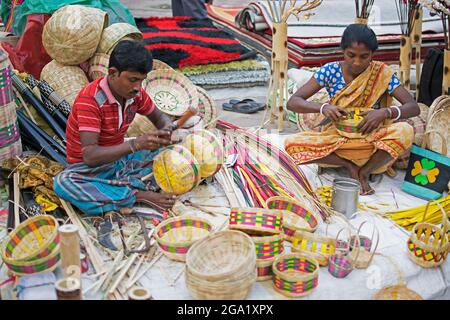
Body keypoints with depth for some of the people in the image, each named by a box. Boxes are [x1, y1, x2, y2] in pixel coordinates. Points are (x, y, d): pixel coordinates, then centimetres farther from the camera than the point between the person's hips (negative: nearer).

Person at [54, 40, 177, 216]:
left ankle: (127, 183, -24)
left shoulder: (135, 93, -7)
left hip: (121, 159, 6)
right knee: (64, 182, -38)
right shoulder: (90, 99, -25)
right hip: (91, 167, -5)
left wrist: (167, 130, -16)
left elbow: (159, 117, 10)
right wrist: (136, 144, -44)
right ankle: (139, 194, -33)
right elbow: (89, 156, -32)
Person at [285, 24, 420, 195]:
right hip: (334, 137, 1)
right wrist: (323, 107, -29)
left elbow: (414, 107, -9)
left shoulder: (382, 73, -6)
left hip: (370, 139, 0)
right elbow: (292, 102, -10)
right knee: (291, 144, -26)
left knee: (406, 131, -31)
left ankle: (365, 172, -12)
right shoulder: (331, 71, -7)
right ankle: (349, 165, -12)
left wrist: (385, 112, -29)